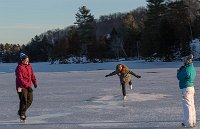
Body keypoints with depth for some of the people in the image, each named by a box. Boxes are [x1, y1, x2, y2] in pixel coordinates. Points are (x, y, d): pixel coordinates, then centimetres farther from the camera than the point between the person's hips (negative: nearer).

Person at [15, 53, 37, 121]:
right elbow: (20, 78, -19)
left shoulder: (29, 66, 10)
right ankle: (21, 114, 9)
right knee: (24, 100, -8)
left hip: (28, 86, 7)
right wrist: (26, 85, -27)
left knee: (30, 100, 7)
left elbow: (32, 75, 15)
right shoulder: (19, 68, -13)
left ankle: (22, 111, 24)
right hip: (21, 87, -7)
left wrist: (35, 82, 1)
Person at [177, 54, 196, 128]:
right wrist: (181, 70, 7)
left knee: (187, 106, -6)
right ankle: (192, 122, 23)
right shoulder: (192, 68, 10)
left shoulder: (186, 70, -19)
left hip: (186, 89, -10)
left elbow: (179, 77, -11)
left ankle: (188, 123, -4)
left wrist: (179, 70, 4)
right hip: (191, 88, 10)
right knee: (191, 105, 15)